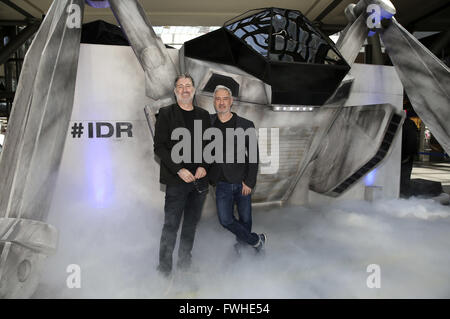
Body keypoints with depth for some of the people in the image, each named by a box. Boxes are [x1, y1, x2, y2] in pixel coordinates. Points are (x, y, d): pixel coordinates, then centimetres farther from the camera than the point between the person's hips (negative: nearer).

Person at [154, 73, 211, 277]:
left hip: (199, 179, 4)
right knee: (171, 225, 0)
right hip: (176, 180, -4)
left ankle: (185, 263, 27)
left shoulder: (204, 116, 12)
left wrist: (203, 166, -5)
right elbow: (159, 147, -6)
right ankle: (164, 269, 13)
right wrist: (179, 170, -15)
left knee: (191, 224, 12)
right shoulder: (166, 114, 1)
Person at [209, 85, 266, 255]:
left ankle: (241, 244, 36)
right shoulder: (208, 123, 0)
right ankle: (257, 240, 16)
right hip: (222, 183, 1)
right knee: (225, 220, -4)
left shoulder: (246, 125, -4)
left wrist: (249, 182, -7)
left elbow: (254, 156, -3)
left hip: (242, 182, -1)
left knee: (245, 218, 9)